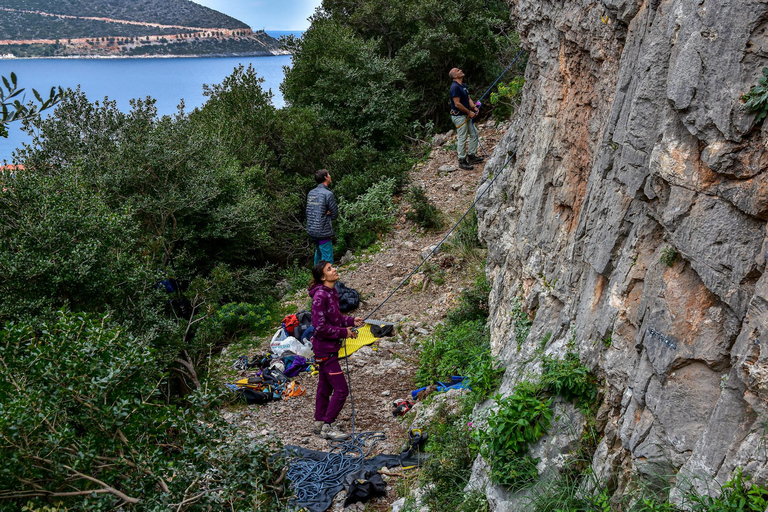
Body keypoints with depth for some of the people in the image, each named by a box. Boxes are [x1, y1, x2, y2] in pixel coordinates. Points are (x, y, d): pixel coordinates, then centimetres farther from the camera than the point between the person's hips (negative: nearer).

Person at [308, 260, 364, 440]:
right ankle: (327, 426, 5)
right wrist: (344, 332, -16)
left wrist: (351, 321, 4)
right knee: (341, 389, -6)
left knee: (325, 386, 18)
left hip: (329, 348, 10)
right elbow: (320, 327, -23)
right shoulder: (320, 296, -22)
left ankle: (319, 424, 30)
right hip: (325, 349, -10)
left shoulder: (331, 293, 7)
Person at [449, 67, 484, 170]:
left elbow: (469, 99, 17)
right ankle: (462, 161, 7)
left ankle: (471, 156, 24)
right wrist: (469, 112, -16)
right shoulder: (455, 87, -19)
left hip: (466, 115, 10)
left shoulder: (463, 86, 13)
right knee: (462, 139, -4)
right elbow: (457, 104, -23)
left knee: (474, 133, 14)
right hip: (459, 116, -10)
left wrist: (474, 107, -2)